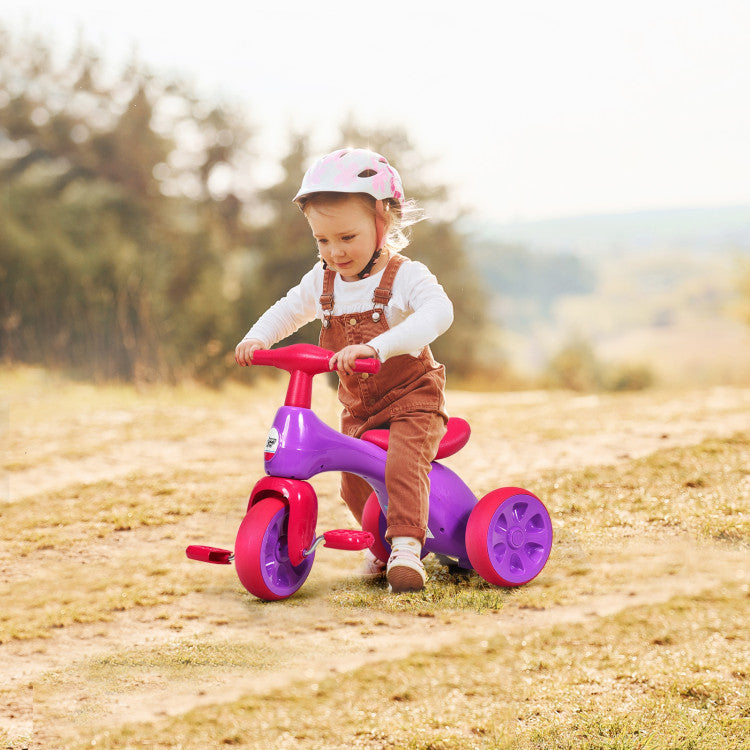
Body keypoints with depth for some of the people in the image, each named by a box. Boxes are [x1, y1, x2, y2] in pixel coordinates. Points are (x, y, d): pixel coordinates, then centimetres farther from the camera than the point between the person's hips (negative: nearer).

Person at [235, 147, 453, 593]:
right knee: (355, 482, 4)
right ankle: (383, 544, 28)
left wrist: (375, 347, -52)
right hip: (359, 409, 6)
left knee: (402, 464, -28)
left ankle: (407, 547, -24)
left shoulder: (405, 276, -19)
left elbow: (438, 313, -40)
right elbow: (289, 310, 18)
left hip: (412, 396, -6)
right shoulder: (322, 281, 0)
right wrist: (257, 339, -4)